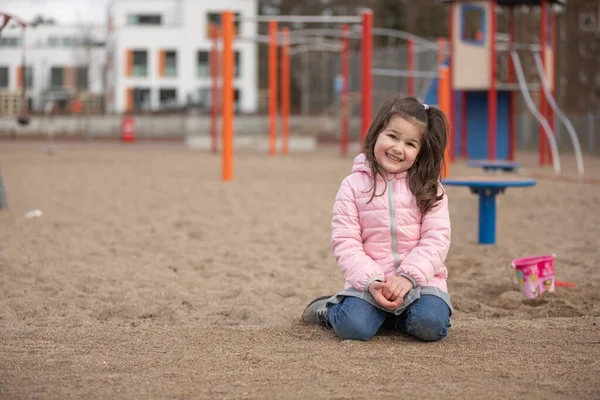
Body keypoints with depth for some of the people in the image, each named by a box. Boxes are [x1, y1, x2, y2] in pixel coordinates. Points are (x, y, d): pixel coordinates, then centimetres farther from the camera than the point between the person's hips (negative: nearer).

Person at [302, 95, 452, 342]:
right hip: (369, 280, -1)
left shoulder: (428, 188, 3)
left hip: (419, 277, 1)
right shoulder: (353, 185, 1)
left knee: (431, 325, -27)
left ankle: (393, 316, 7)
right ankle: (329, 309, 11)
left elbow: (436, 239, -5)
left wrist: (408, 276, -19)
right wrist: (370, 281, -18)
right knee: (353, 327, -26)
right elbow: (345, 242, -5)